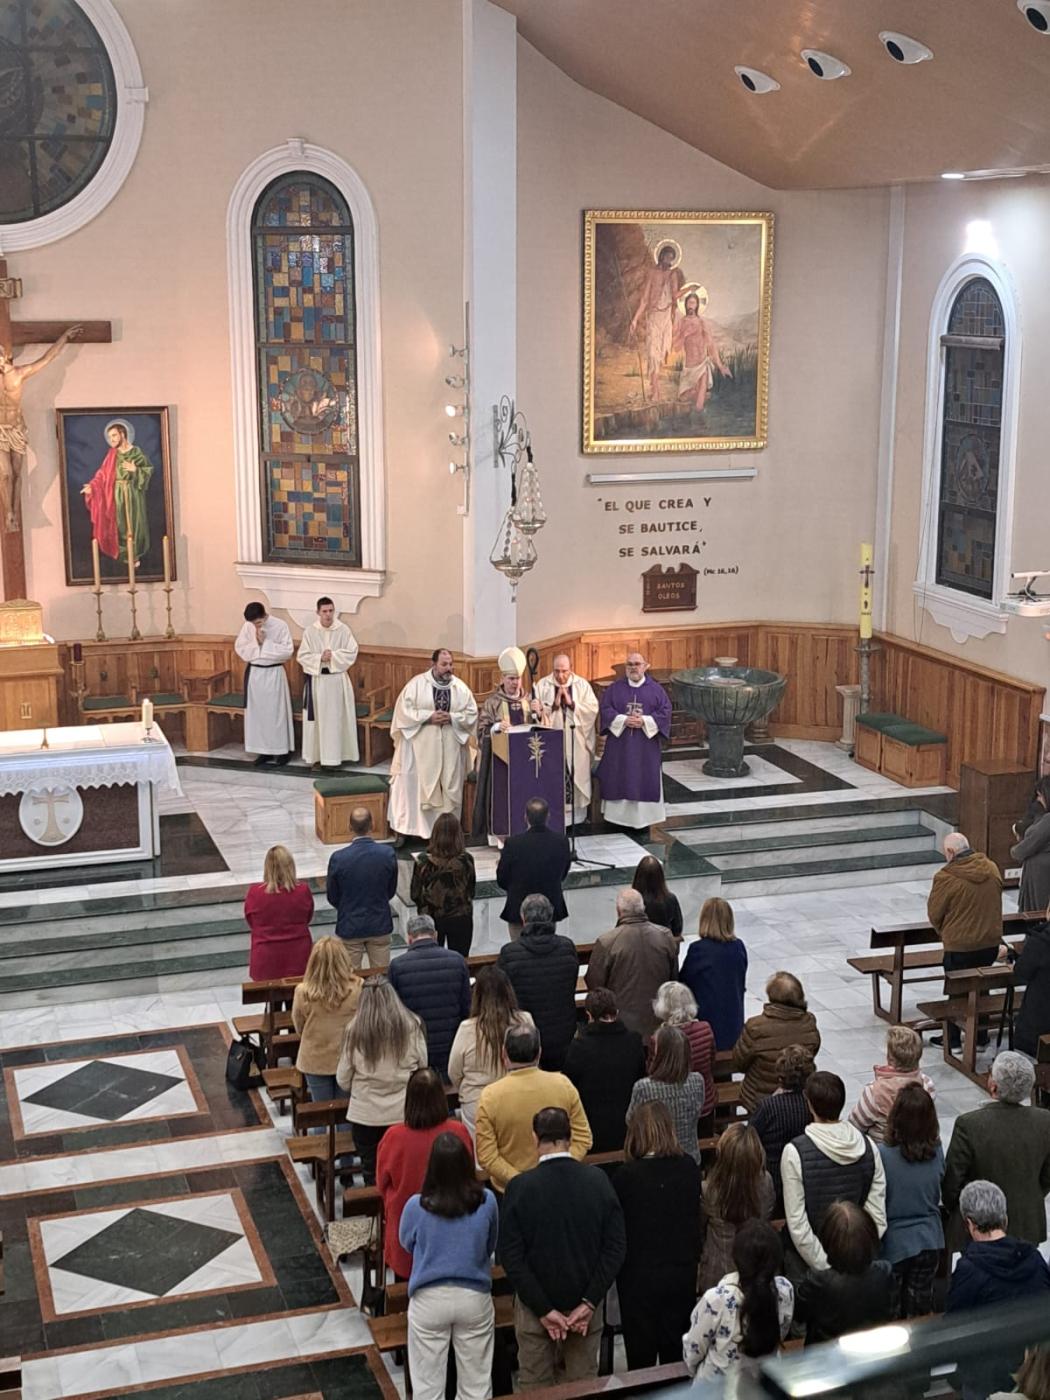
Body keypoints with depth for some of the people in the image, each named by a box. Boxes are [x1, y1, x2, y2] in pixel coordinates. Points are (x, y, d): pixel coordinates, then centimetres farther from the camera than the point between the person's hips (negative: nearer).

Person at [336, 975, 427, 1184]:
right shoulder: (412, 1026, -11)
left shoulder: (355, 1030, -13)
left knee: (372, 1175, 15)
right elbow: (422, 1070, 2)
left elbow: (343, 1081, -4)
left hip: (365, 1116, -1)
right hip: (404, 1113, 1)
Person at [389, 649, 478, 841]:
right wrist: (428, 717, -16)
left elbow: (472, 714, 3)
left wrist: (451, 718, -13)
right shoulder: (417, 684, -4)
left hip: (450, 748, 3)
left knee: (449, 789, 5)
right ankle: (406, 828, 6)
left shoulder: (461, 687, 3)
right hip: (421, 746, -2)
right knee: (414, 787, -1)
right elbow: (404, 710, -6)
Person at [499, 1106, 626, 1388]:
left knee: (535, 1387, 12)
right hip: (586, 1305, 2)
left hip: (535, 1307, -2)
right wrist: (589, 1302, -10)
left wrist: (544, 1309, -12)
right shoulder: (598, 1181, -9)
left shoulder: (520, 1187, -15)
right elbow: (616, 1246, -9)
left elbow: (511, 1256, -16)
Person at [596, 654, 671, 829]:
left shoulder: (656, 690, 4)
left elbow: (665, 711, -2)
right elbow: (605, 709, -3)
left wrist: (645, 721, -16)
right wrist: (624, 720, -17)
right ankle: (619, 814, 8)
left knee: (645, 779, 1)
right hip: (619, 744, 0)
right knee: (618, 778, 1)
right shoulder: (614, 689, 5)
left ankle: (643, 816, 8)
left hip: (646, 744, 0)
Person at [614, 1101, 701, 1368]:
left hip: (639, 1275, -3)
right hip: (683, 1273, 3)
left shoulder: (625, 1176, -18)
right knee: (675, 1354, 17)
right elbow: (694, 1215, 5)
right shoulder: (689, 1169, -7)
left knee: (641, 1359, 9)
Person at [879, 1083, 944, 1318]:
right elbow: (937, 1196, 3)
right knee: (920, 1309, 19)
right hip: (929, 1243, 3)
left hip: (893, 1243, -3)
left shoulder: (882, 1154, -25)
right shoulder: (937, 1151, -13)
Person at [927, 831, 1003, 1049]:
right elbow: (995, 902, 8)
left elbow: (934, 913, -11)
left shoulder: (946, 877, -21)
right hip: (991, 942, 5)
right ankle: (981, 1037, 29)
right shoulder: (992, 868, -4)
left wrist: (942, 931, 9)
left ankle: (953, 1039, 23)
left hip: (960, 946, -5)